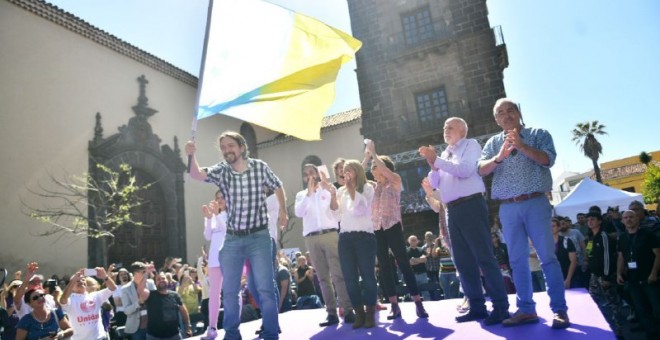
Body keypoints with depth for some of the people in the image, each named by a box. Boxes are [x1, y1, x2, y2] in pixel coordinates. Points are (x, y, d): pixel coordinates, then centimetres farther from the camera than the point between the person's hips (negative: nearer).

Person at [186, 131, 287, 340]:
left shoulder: (260, 167, -5)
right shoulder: (221, 171, -2)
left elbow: (277, 187, 12)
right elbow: (197, 175, -21)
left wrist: (283, 212, 10)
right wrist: (191, 156, -40)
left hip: (259, 237, -2)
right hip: (232, 239, 3)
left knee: (265, 289, -3)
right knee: (229, 291, 9)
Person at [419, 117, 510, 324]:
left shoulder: (471, 145, 4)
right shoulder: (445, 154, 22)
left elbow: (465, 170, -15)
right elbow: (434, 183, 16)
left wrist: (437, 160, -15)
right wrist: (433, 165, -1)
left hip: (471, 205, -7)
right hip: (452, 210, 7)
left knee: (484, 256, -8)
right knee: (462, 260, 9)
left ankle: (500, 307, -1)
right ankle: (477, 306, 18)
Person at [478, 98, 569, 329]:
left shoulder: (538, 134, 7)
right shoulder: (493, 143, 14)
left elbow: (548, 159, -8)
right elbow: (481, 170, 1)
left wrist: (522, 146, -21)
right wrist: (499, 157, -18)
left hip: (536, 203, -3)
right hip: (508, 208, 3)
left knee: (547, 257, -3)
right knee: (517, 261, 5)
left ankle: (559, 310, 4)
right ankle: (526, 309, 12)